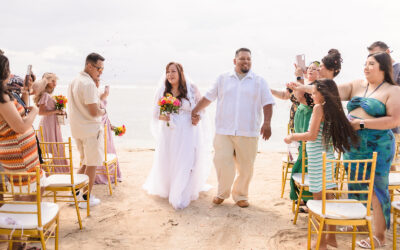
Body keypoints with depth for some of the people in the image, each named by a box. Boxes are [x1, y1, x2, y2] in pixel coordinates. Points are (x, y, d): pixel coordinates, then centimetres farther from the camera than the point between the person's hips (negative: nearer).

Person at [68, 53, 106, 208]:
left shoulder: (74, 82, 10)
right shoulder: (89, 84, -20)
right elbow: (94, 112, -24)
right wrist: (103, 111, -4)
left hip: (77, 129, 9)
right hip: (90, 129, -9)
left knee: (85, 162, 22)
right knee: (92, 164, 4)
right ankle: (86, 199, 12)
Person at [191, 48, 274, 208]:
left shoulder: (259, 81, 8)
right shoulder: (223, 79, 12)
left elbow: (267, 103, 3)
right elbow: (208, 97, 15)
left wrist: (267, 123, -10)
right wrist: (195, 111, 12)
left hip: (248, 132, 0)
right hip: (223, 130, 0)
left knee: (245, 167, 3)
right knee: (222, 163, -3)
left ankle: (240, 195, 22)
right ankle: (222, 193, 19)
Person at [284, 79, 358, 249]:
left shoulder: (319, 108, -12)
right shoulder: (333, 109, 10)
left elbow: (312, 135, -18)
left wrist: (293, 137, -4)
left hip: (317, 158, -8)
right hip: (328, 157, 8)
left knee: (319, 199, -1)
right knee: (328, 198, 16)